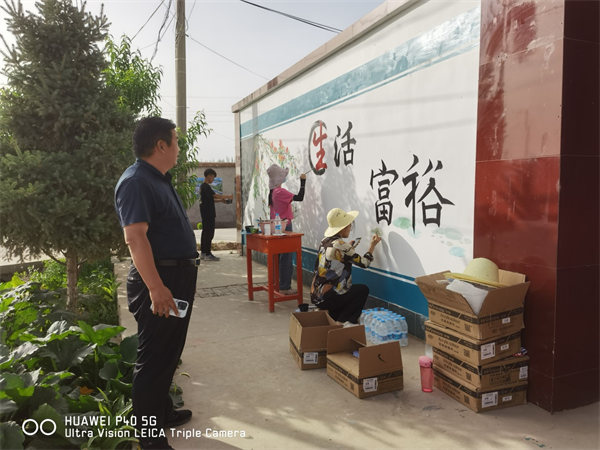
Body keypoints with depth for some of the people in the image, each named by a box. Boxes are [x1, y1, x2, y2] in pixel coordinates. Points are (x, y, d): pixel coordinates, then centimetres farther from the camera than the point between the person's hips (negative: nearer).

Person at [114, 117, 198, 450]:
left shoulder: (159, 180, 15)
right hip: (158, 280, -10)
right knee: (154, 359, 0)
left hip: (178, 276, 10)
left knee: (169, 352, 21)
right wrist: (155, 287, -32)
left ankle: (163, 411, 38)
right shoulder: (135, 181, -17)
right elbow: (135, 237, -27)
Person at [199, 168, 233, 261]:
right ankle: (208, 254, -9)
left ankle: (203, 252, 17)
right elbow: (214, 195, -21)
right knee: (209, 233, -10)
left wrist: (220, 200, 11)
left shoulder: (203, 186, 19)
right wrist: (227, 197, -14)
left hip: (206, 213, 10)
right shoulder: (206, 187, -13)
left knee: (205, 232, 12)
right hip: (208, 213, -10)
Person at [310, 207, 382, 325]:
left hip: (315, 296, 8)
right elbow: (364, 263, -8)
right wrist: (372, 245, 6)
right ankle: (343, 322, 6)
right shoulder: (341, 246, -18)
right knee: (363, 290, 10)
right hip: (326, 298, -8)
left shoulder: (325, 242, 6)